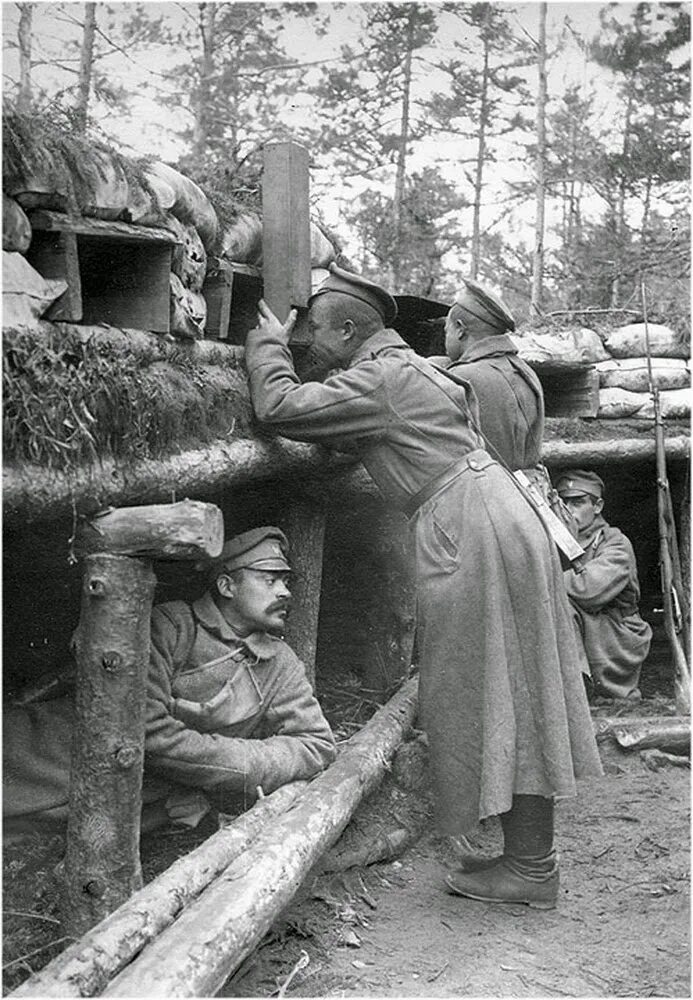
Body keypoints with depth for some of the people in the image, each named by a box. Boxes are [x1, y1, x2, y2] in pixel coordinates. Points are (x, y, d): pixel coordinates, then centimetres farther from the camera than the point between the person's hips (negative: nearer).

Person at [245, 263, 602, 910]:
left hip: (470, 534, -10)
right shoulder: (409, 367, 20)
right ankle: (529, 852, 20)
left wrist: (268, 343, 2)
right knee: (512, 697, 11)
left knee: (496, 698, -4)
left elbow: (279, 407, -16)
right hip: (498, 522, 10)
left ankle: (531, 869, 4)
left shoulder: (377, 379, -10)